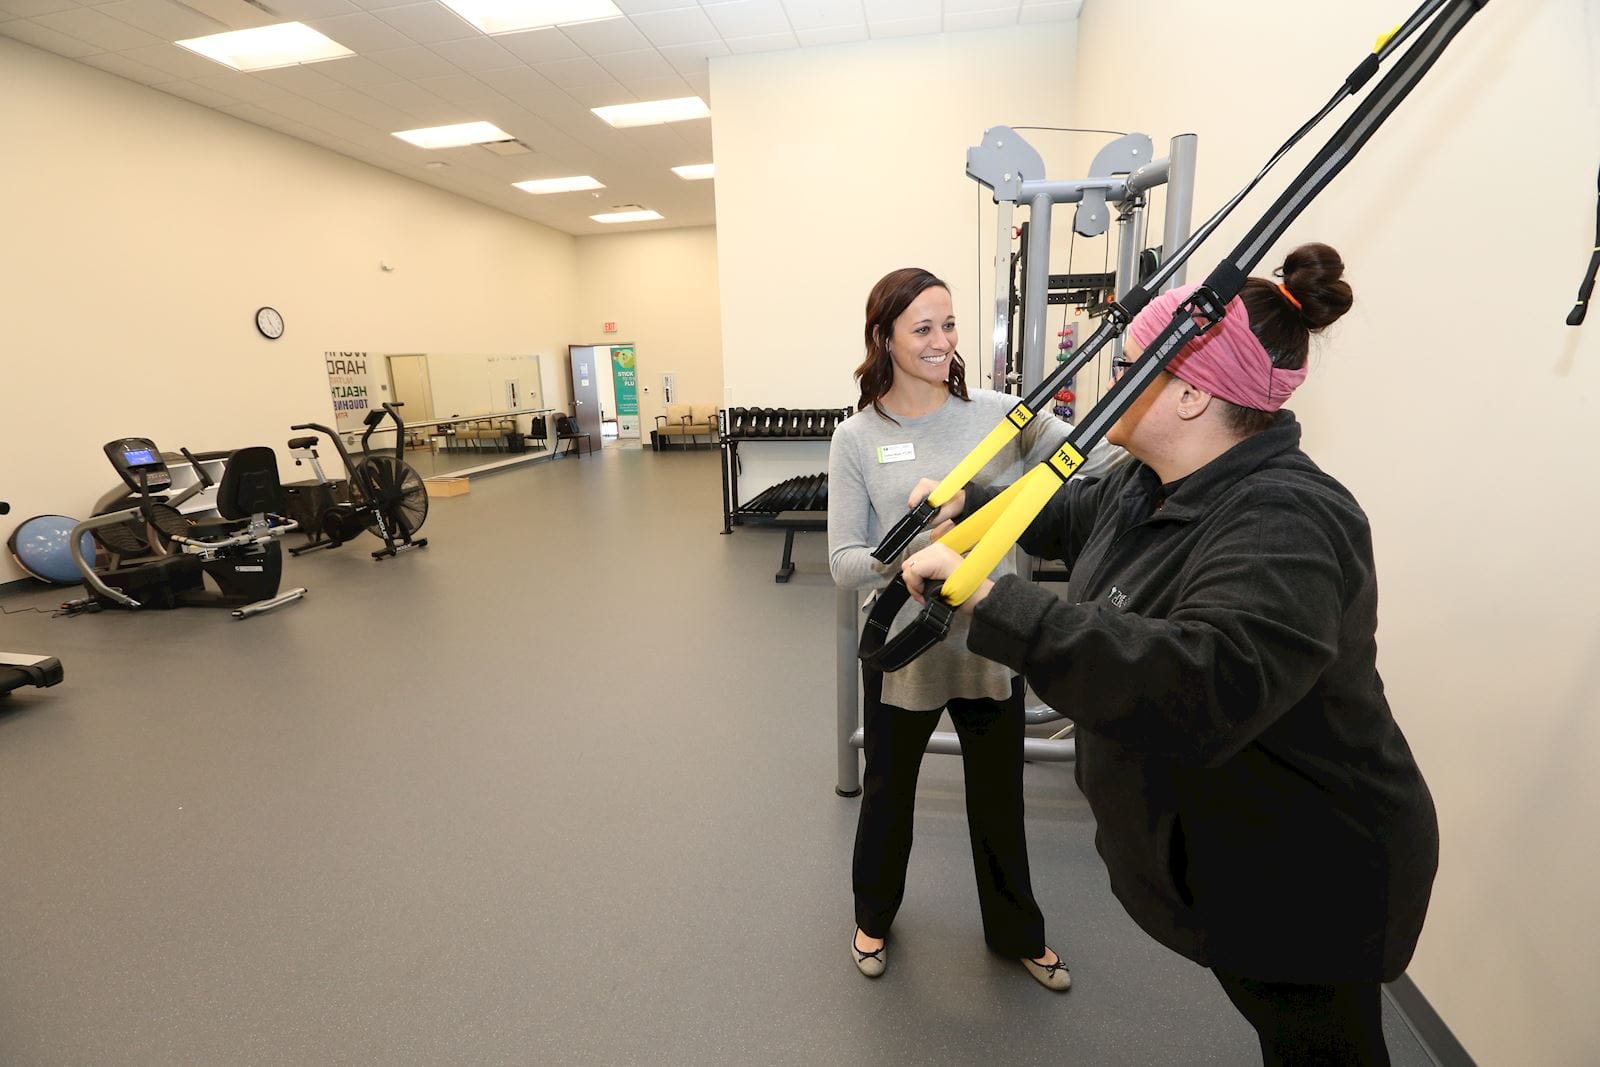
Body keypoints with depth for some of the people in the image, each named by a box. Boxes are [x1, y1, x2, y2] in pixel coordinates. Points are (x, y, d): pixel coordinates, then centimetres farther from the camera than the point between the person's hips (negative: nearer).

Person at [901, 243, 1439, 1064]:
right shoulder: (1156, 484, -4)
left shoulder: (1284, 523, -33)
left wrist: (992, 598, -48)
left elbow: (1202, 685, -48)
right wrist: (966, 500, 18)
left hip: (1305, 886, -8)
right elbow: (1075, 517, 17)